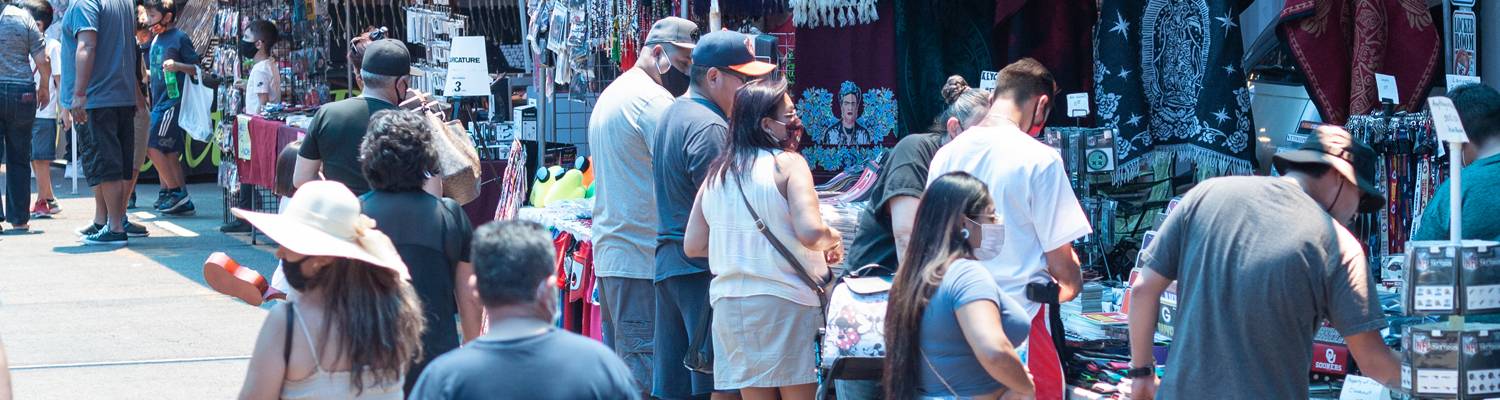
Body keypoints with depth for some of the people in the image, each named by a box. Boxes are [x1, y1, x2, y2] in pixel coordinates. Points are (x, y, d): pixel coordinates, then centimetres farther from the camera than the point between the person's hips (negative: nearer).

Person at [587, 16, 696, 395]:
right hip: (643, 257, -10)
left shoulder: (609, 95, 20)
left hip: (608, 252, 10)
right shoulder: (653, 99, -12)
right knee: (646, 370, -10)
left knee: (621, 367, 13)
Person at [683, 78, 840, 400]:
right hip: (784, 301, -5)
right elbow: (810, 231, -19)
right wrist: (834, 240, 1)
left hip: (729, 302, 5)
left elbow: (693, 246, 12)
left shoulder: (716, 173, 10)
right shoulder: (787, 163, -7)